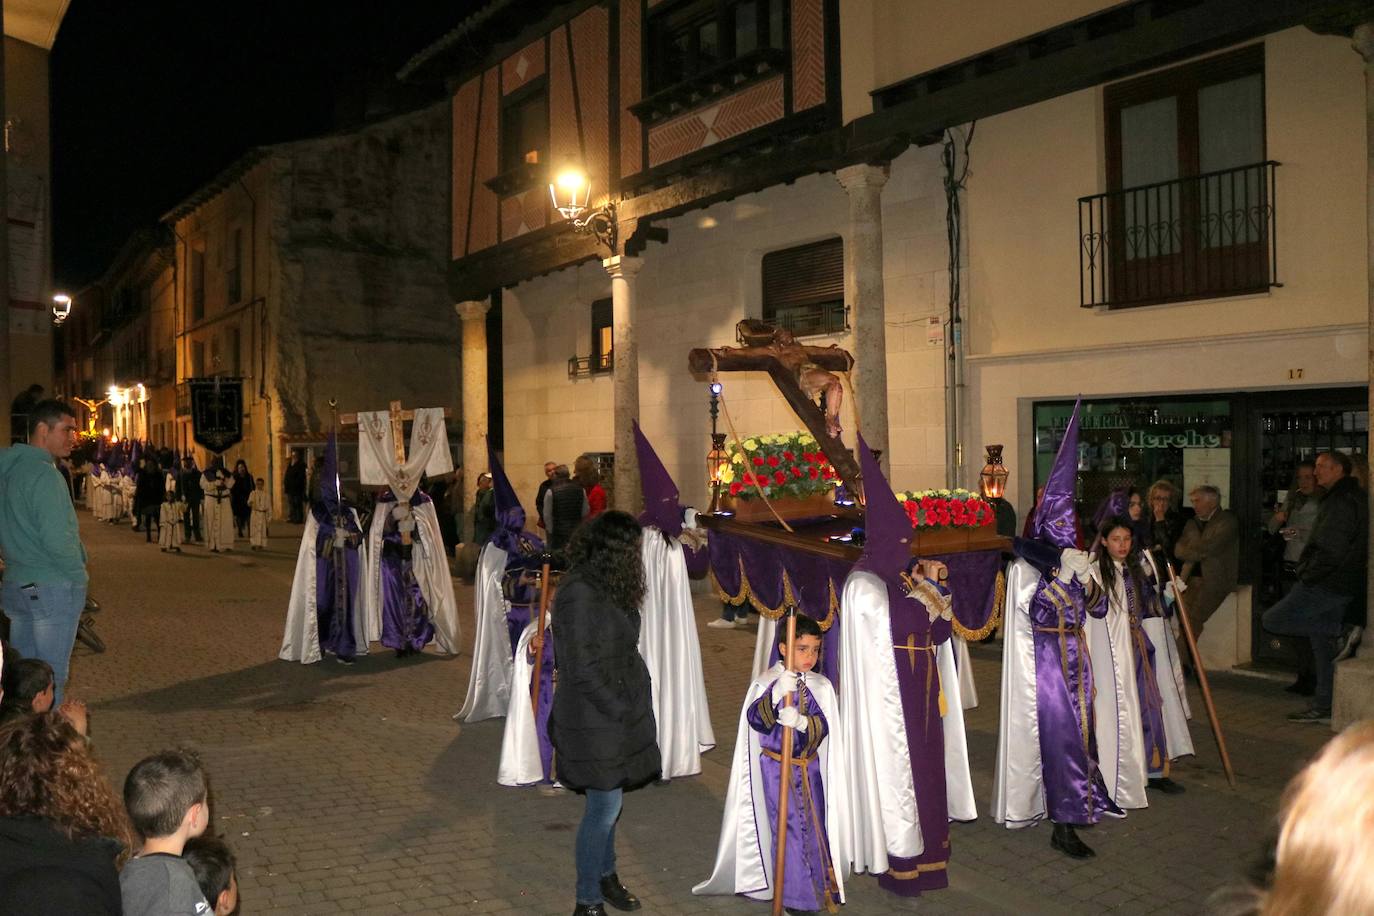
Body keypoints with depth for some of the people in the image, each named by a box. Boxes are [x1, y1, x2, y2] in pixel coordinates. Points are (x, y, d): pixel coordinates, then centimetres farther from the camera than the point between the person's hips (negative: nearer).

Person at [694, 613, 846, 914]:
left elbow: (823, 727, -14)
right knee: (788, 830, 1)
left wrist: (799, 721, -34)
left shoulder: (821, 686, -4)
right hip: (776, 768, -3)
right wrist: (777, 695, -36)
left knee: (815, 827, 13)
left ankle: (821, 886, 33)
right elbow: (755, 720, -21)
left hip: (810, 768, 3)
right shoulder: (766, 683, -10)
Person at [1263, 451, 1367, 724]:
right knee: (1323, 648, 13)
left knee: (1272, 620, -5)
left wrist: (1308, 576, -14)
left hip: (1326, 584, -10)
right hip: (1341, 586, 10)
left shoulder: (1341, 502, -17)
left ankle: (1340, 635, -8)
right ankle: (1323, 708, 16)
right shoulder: (1352, 498, 17)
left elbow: (1331, 550, -25)